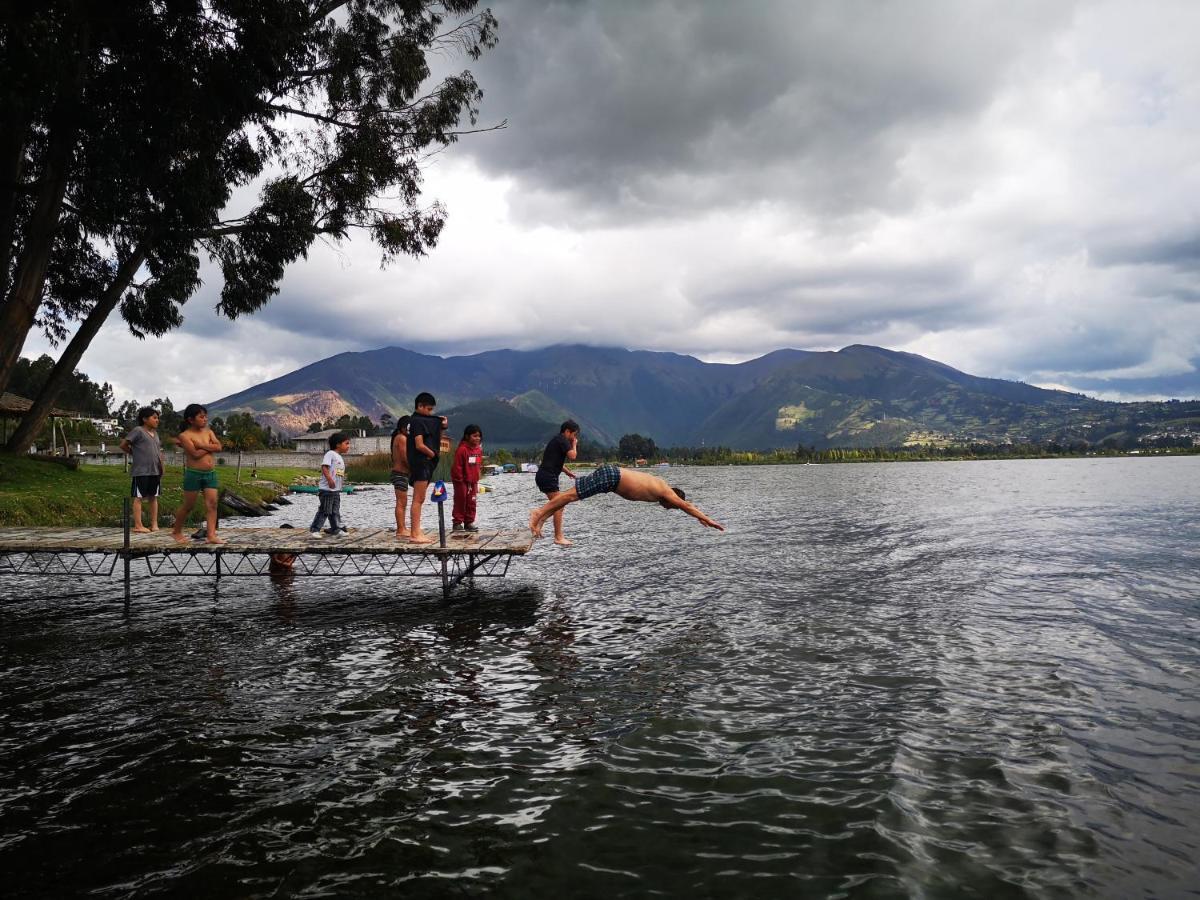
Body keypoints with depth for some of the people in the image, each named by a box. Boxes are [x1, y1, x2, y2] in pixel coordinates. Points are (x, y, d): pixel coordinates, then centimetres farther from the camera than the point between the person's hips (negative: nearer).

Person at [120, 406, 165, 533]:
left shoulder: (155, 433, 15)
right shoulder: (138, 431, -7)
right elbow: (123, 445, -8)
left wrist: (161, 467, 9)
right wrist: (134, 453, 4)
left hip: (155, 471, 7)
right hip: (141, 471, -7)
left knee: (153, 497, 10)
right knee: (138, 497, -1)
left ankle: (154, 524, 15)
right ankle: (138, 525, 1)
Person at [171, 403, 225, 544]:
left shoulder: (208, 432, 11)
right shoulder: (185, 436, -7)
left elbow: (218, 447, -4)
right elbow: (196, 454, -18)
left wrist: (201, 445, -12)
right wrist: (210, 446, -6)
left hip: (210, 474, 5)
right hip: (193, 474, -5)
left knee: (212, 503, -6)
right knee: (188, 506, 5)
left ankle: (211, 535, -8)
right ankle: (177, 532, 23)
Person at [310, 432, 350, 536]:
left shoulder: (340, 458, 17)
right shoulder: (330, 454, -11)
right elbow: (324, 467, -22)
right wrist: (330, 479, -29)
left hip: (336, 490, 9)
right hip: (327, 489, -9)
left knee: (335, 511, 14)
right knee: (324, 511, -6)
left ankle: (336, 529, 22)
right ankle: (314, 529, 0)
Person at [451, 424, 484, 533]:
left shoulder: (479, 449, 5)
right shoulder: (462, 449, -18)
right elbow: (457, 466, -16)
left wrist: (476, 478, 11)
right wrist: (460, 479, -14)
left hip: (473, 481, 7)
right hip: (461, 481, -7)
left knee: (471, 503, 8)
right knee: (460, 502, -1)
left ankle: (469, 523, 15)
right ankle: (457, 523, 5)